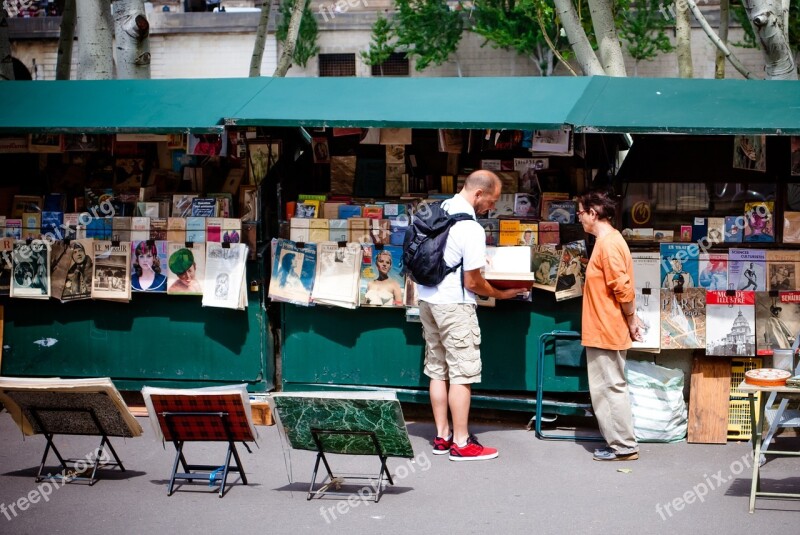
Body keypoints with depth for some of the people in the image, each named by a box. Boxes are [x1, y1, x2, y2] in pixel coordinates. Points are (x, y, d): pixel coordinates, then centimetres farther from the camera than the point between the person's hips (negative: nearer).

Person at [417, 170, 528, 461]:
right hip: (453, 304, -9)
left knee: (437, 369, 13)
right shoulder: (471, 229, -20)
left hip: (427, 297, 9)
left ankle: (442, 436, 19)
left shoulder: (440, 209, 5)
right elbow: (472, 282, -17)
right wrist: (500, 294, -1)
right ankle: (461, 443, -1)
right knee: (462, 373, -3)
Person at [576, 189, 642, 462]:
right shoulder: (607, 240, 14)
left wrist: (630, 321, -11)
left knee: (611, 388, -4)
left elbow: (623, 289, -21)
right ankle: (618, 442, 19)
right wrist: (630, 320, 16)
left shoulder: (608, 244, -18)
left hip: (607, 332, -10)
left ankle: (624, 447, 2)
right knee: (605, 388, 14)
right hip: (601, 332, 10)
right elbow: (621, 288, 18)